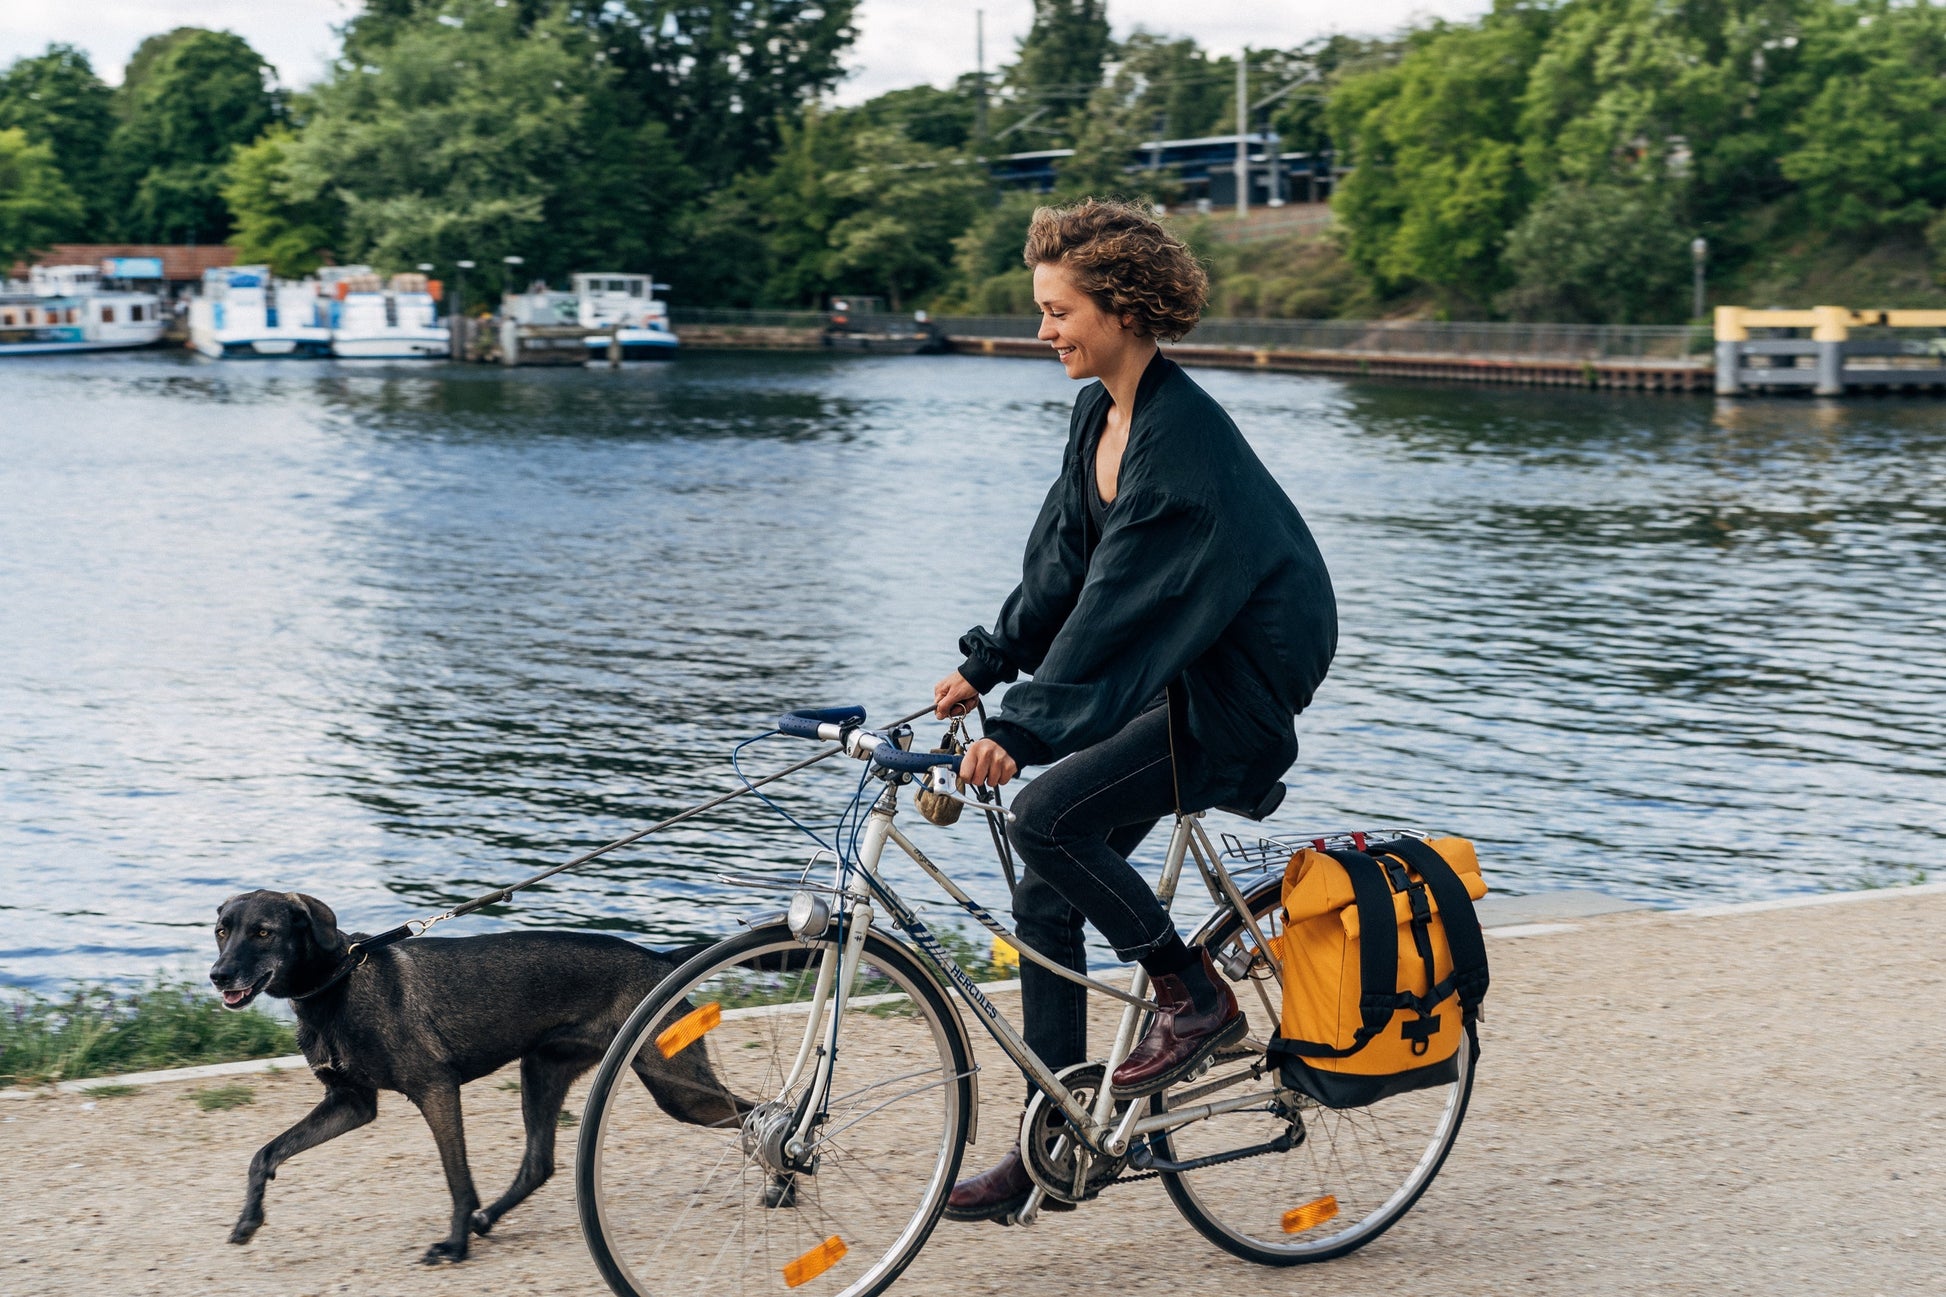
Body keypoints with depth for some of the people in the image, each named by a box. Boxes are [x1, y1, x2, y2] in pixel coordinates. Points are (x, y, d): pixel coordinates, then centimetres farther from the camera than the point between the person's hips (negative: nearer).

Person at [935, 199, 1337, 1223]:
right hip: (1154, 686, 9)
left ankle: (1195, 995, -5)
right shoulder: (1097, 413, 7)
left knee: (1048, 816, -27)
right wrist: (984, 668, 7)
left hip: (1233, 696, -9)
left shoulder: (1182, 432, -22)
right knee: (1046, 901, 4)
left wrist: (1021, 729, -32)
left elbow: (1120, 597, -28)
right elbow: (1061, 563, 15)